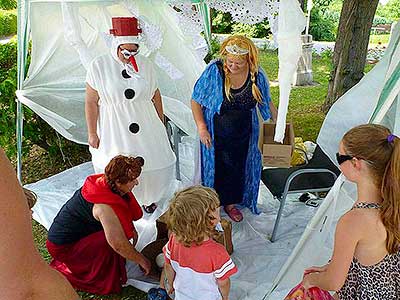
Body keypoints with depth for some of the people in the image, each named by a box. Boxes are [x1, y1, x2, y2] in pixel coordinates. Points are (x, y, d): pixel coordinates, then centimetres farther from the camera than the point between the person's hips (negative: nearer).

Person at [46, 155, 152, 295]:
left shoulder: (104, 182, -10)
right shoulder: (105, 207, -34)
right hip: (63, 246, -9)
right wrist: (142, 260, -18)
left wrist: (132, 229, 3)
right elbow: (119, 244, -33)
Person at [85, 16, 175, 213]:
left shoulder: (144, 64, 0)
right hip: (114, 128, -3)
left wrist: (161, 123, 13)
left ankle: (148, 196, 38)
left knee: (156, 162, 10)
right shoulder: (99, 66, -8)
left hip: (145, 125, 3)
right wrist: (92, 133, -5)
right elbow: (91, 102, -5)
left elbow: (155, 94, 10)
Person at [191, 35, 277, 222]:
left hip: (242, 136, 3)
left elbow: (266, 102, 6)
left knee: (237, 169, 16)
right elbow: (196, 100, -11)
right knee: (215, 168, 12)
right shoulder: (214, 71, -19)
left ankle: (230, 202, 41)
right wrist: (201, 127, -17)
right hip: (215, 135, -2)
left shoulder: (257, 75, -10)